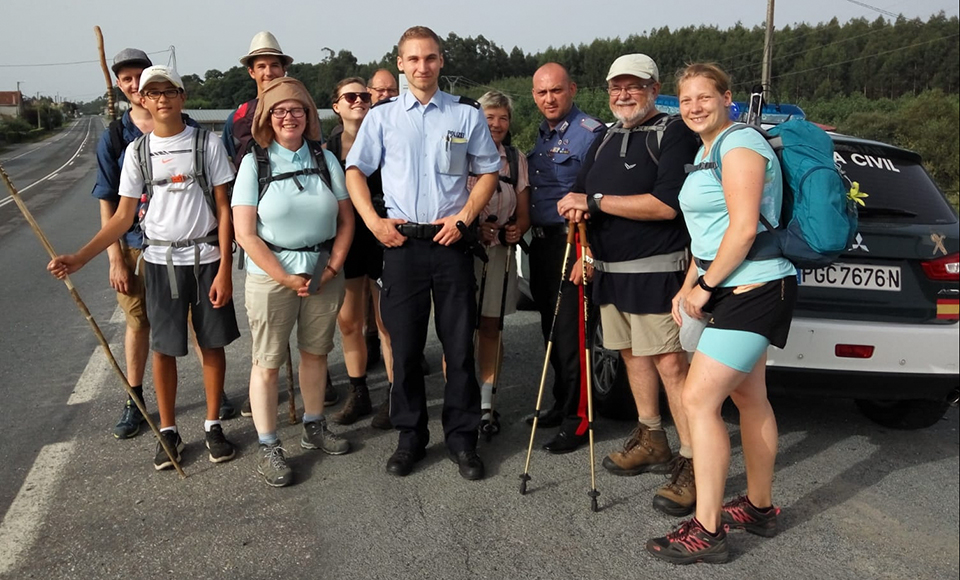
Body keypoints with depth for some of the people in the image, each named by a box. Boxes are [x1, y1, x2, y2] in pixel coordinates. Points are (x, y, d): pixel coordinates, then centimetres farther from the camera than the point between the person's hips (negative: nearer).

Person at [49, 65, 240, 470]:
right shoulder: (137, 151, 3)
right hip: (161, 260, 2)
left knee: (212, 344, 6)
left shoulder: (207, 143, -2)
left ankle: (213, 425, 22)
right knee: (164, 348, 7)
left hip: (206, 258, -1)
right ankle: (168, 432, 21)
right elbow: (123, 216, 4)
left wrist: (224, 269, -9)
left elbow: (224, 209, -3)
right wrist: (79, 258, -7)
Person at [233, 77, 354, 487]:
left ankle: (314, 427, 31)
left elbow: (346, 220, 7)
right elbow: (245, 234, -9)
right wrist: (286, 278, -13)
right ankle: (268, 448, 12)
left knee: (315, 352, 13)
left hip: (323, 274, 3)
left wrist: (334, 267, -5)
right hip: (270, 276, -3)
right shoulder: (254, 163, -4)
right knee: (267, 362, 1)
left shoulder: (325, 159, 5)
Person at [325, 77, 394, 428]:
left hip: (381, 239, -4)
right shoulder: (327, 149, 7)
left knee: (387, 324, 1)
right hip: (345, 241, 4)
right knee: (348, 323, 10)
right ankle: (358, 396, 25)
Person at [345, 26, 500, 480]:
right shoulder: (382, 115, 7)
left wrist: (464, 217, -4)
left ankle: (462, 438, 16)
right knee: (404, 345, 6)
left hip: (451, 242, 0)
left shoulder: (466, 114, 5)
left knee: (460, 344, 3)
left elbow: (488, 172, 9)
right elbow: (355, 170, 10)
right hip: (401, 242, 1)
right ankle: (410, 436, 21)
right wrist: (374, 221, -3)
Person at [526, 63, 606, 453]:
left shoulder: (590, 134, -11)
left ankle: (577, 418, 4)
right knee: (551, 329, 15)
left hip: (571, 243, -8)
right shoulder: (542, 135, 16)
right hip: (541, 242, 9)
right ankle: (561, 404, 28)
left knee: (570, 332, -6)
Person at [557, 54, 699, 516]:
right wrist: (575, 207, -4)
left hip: (655, 270, -8)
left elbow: (667, 205, -20)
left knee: (670, 362, -10)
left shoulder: (674, 134, -7)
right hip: (609, 270, 8)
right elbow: (579, 197, 22)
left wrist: (596, 201, -17)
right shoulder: (604, 142, 18)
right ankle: (651, 440, 30)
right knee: (632, 354, 15)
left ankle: (692, 463, -3)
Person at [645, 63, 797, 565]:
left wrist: (706, 286, -14)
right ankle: (760, 508, 30)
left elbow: (744, 227, -22)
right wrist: (689, 286, 12)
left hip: (753, 289, -10)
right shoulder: (706, 151, 17)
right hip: (739, 290, 11)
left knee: (698, 401, -13)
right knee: (749, 398, 16)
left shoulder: (739, 145, -14)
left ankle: (706, 532, -6)